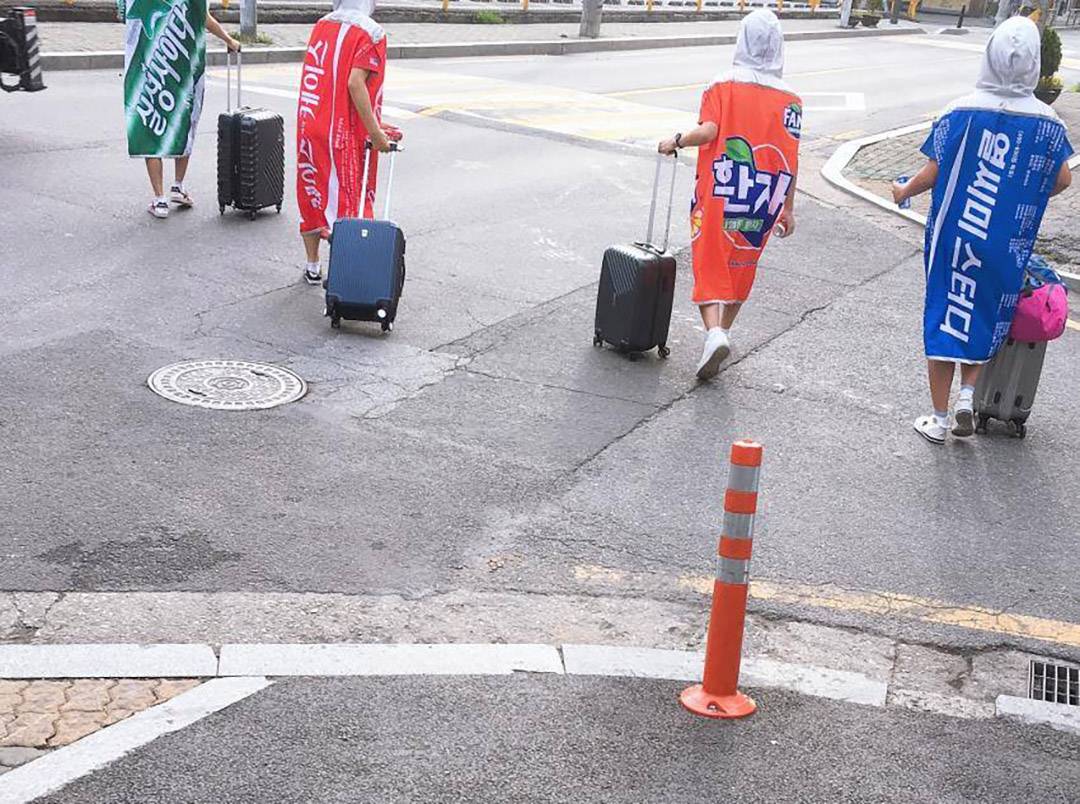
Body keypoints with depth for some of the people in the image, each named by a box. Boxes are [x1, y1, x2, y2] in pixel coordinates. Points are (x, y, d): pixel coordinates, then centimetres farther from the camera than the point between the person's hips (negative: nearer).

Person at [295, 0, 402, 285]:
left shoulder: (322, 26, 10)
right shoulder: (370, 33, -11)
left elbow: (329, 82, 10)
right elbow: (355, 83, -22)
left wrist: (372, 123, 12)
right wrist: (375, 133, -20)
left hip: (310, 127, 6)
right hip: (344, 134, -6)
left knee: (313, 196, 17)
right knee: (346, 201, 1)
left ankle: (312, 266, 29)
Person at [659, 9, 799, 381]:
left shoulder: (722, 87, -4)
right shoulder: (790, 100, 1)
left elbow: (707, 131, -18)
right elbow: (791, 158, 1)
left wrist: (677, 141, 2)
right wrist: (787, 208, 9)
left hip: (717, 196, -2)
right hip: (763, 202, 2)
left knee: (709, 264, 3)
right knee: (741, 266, 19)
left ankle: (714, 332, -17)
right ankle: (724, 330, 30)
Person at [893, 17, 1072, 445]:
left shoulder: (962, 112, -13)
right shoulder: (1047, 122, -6)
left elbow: (932, 173, -10)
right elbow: (1062, 180, 3)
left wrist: (904, 191, 9)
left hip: (953, 235, -1)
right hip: (1008, 246, 2)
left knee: (944, 316, 9)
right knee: (985, 319, 21)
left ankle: (939, 418, 15)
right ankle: (968, 394, 6)